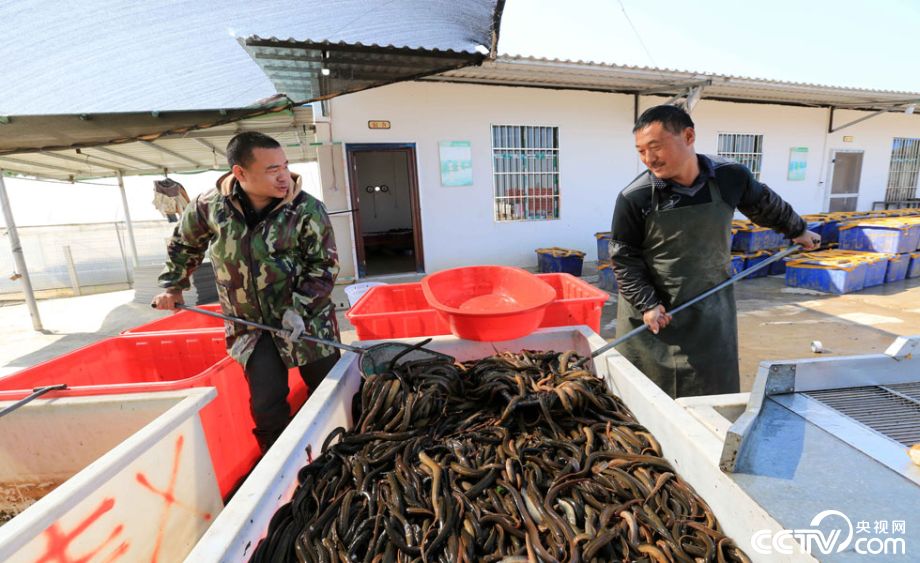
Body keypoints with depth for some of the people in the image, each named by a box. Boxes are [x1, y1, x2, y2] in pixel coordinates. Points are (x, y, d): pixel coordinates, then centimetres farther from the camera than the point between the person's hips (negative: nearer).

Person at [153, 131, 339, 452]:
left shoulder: (307, 209, -15)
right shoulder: (209, 206, -5)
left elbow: (324, 265, -13)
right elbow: (184, 244, 16)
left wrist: (299, 308, -21)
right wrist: (173, 286, 18)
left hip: (306, 320, -1)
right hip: (251, 325, 2)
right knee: (267, 405, 1)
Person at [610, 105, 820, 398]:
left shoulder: (731, 177, -6)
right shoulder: (634, 198, -15)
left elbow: (766, 206, 17)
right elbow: (624, 259, -8)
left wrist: (798, 230, 31)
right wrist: (647, 304, -15)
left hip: (710, 315, 3)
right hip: (651, 315, -2)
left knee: (713, 399, 15)